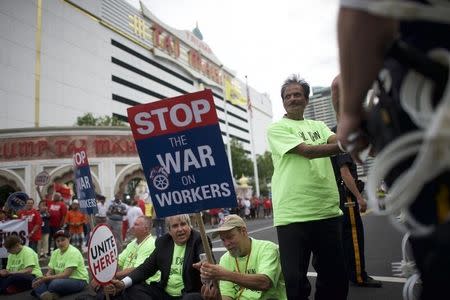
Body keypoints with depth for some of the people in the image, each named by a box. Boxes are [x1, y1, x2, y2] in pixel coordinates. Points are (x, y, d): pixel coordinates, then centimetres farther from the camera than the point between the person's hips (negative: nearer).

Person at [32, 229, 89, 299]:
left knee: (55, 283, -35)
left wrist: (47, 278, -25)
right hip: (61, 279, 8)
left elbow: (66, 275, -21)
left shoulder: (73, 252, -15)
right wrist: (44, 278, -18)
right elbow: (50, 271, 3)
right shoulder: (55, 253, 8)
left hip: (78, 280, -8)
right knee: (36, 281, -9)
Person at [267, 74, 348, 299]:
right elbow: (308, 151, -13)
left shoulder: (318, 126, 19)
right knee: (295, 281, -1)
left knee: (335, 277, 16)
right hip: (292, 214, -5)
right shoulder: (276, 128, 1)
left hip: (328, 210, 6)